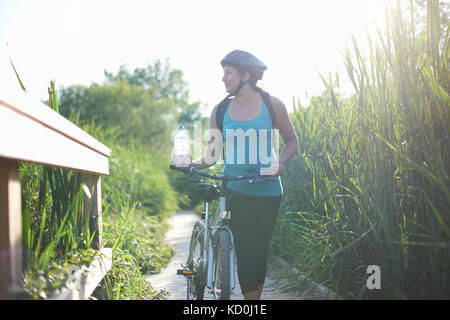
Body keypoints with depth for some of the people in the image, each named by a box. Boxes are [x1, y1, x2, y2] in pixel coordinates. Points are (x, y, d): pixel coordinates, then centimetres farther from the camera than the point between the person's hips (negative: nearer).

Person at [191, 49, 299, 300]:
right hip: (235, 190, 0)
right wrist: (192, 164, -12)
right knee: (246, 249, -9)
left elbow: (292, 141, 7)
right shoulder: (220, 110, 4)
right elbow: (212, 153, 8)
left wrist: (280, 162, -12)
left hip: (267, 191, 0)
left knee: (260, 250, 6)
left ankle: (255, 292, 22)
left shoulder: (272, 105, 0)